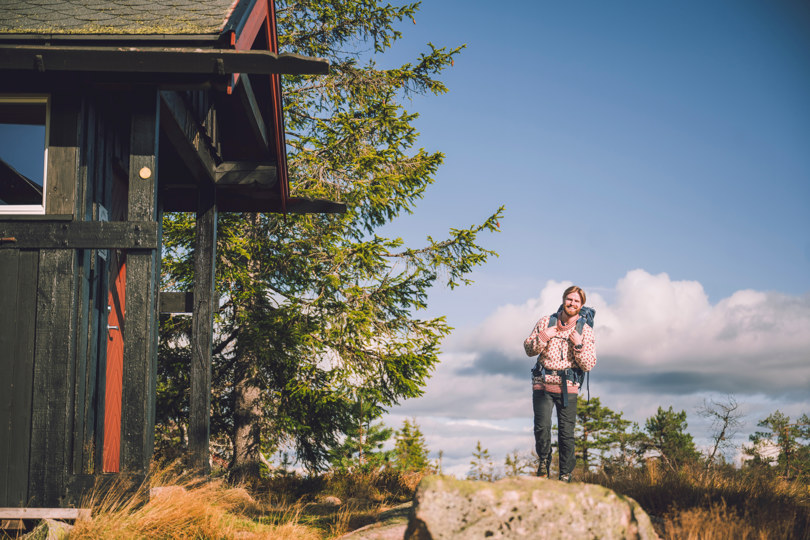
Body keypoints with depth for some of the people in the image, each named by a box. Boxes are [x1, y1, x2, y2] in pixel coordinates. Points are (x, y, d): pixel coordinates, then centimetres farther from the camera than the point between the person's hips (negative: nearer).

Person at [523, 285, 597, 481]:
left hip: (567, 386, 0)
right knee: (542, 426, -14)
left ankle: (565, 476, 11)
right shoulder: (545, 322, 6)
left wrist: (579, 345, -15)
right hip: (542, 384, 0)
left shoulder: (585, 331, 4)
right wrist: (543, 337, -10)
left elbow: (588, 365, -1)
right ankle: (544, 460, 13)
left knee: (566, 433, -2)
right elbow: (529, 349, 7)